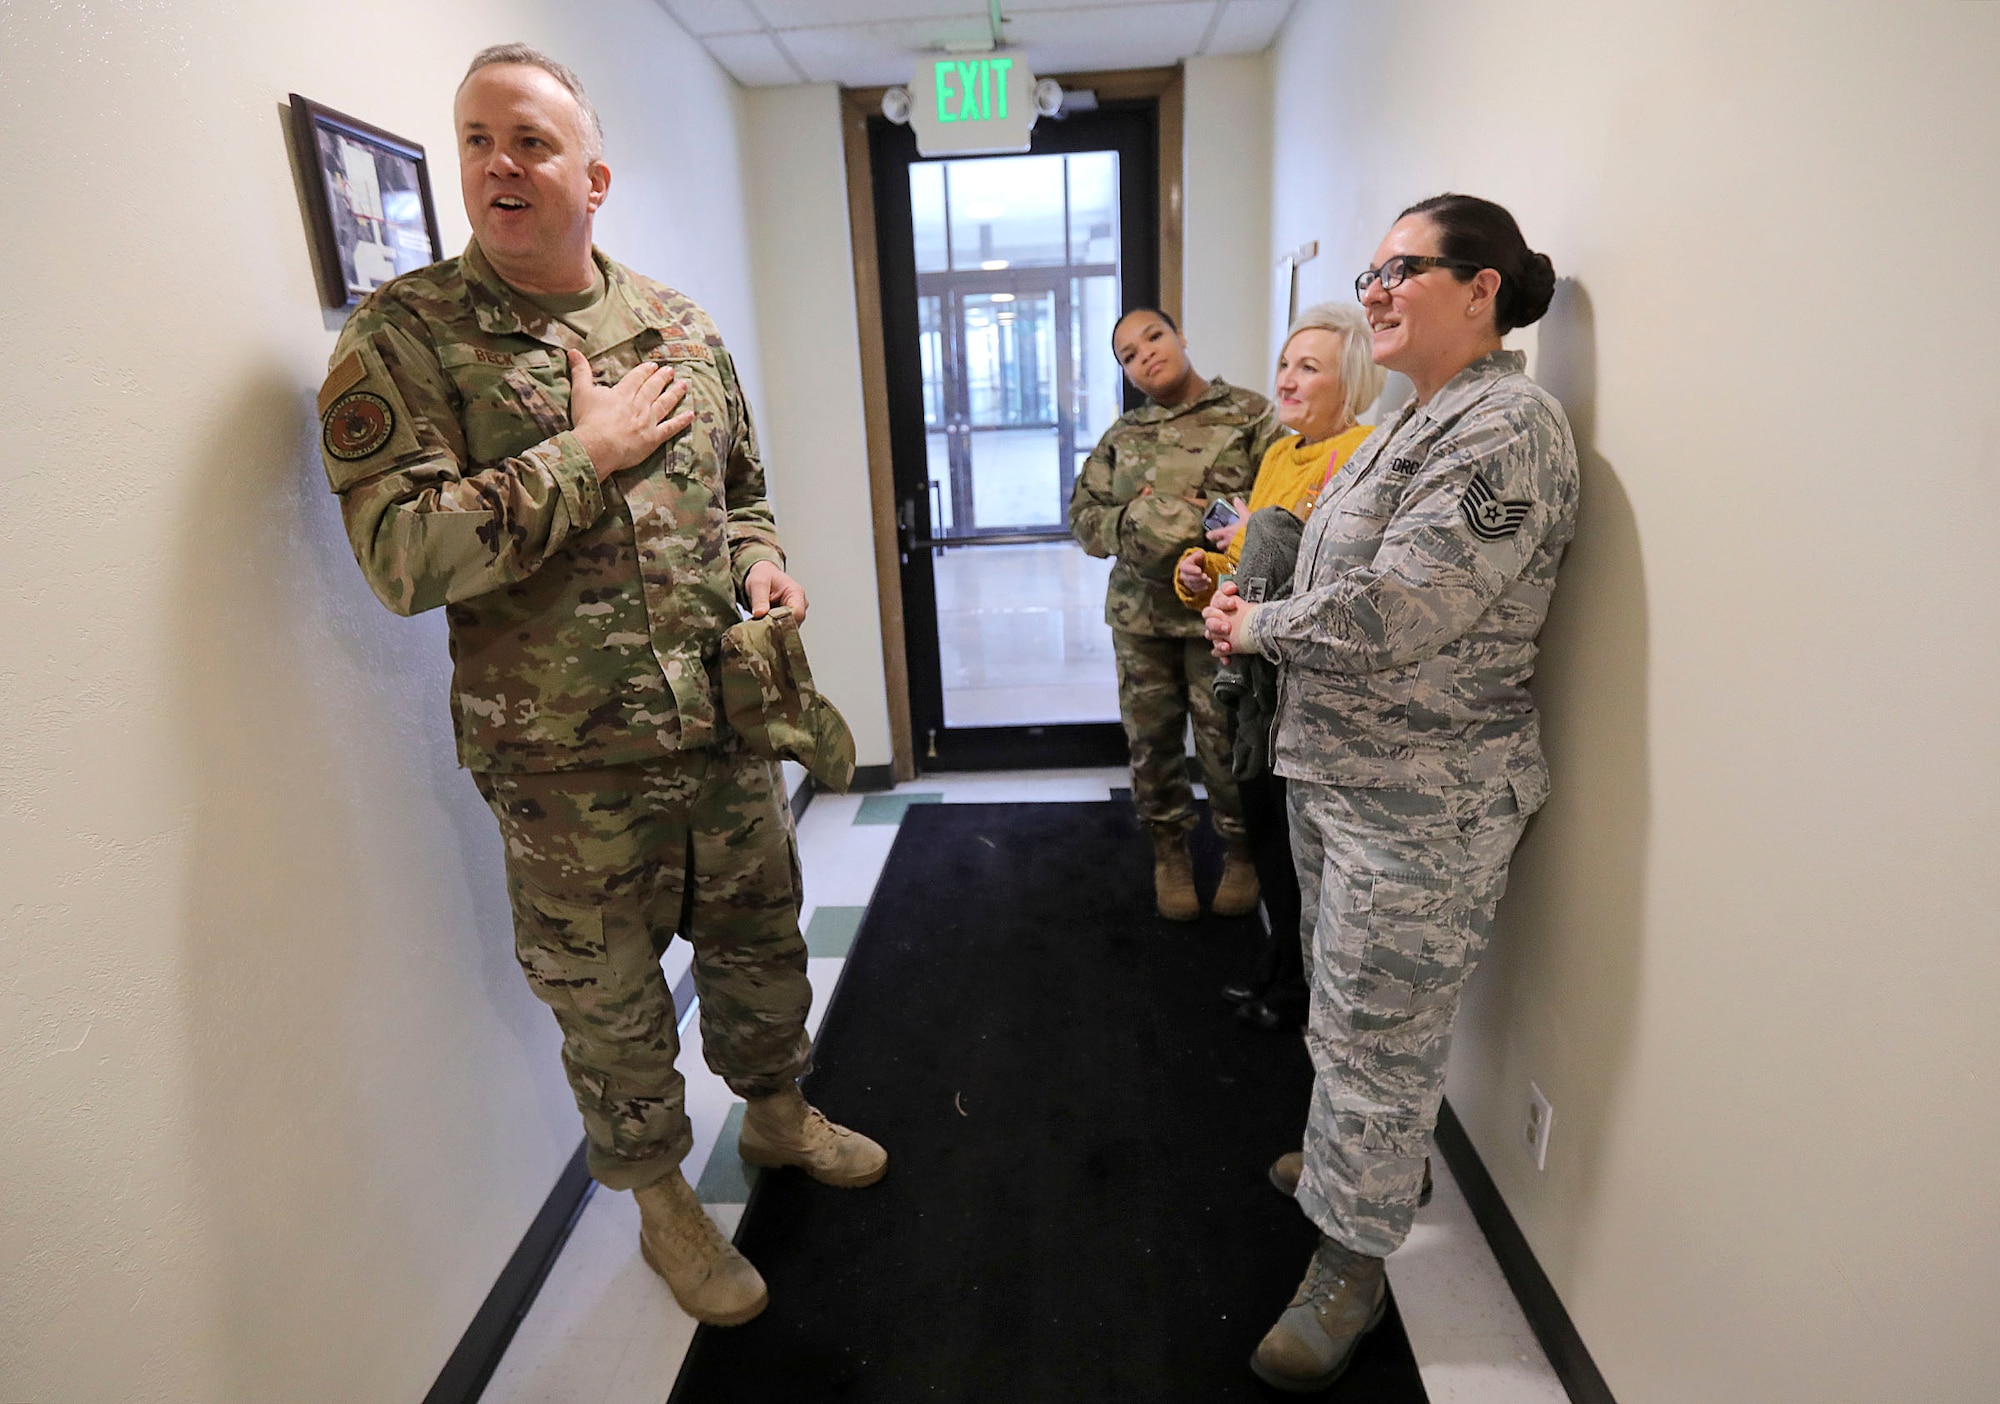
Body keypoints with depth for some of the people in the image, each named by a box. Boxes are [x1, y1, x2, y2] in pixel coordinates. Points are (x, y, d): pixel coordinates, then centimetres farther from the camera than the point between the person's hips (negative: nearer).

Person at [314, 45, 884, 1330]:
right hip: (569, 765, -4)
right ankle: (662, 1201, 41)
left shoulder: (678, 327, 7)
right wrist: (587, 455, -18)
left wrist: (762, 561, -3)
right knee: (612, 1005, 14)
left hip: (728, 728, 4)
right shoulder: (403, 336, -7)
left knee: (761, 948, 21)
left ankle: (778, 1114, 50)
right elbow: (403, 554, -18)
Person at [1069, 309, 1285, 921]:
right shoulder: (1122, 435, 11)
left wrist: (1203, 516, -19)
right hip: (1139, 616, 4)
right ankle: (1169, 850, 32)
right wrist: (1138, 520, -9)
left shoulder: (1251, 415, -1)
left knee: (1226, 741, 4)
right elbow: (1083, 515, 9)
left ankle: (1239, 851, 28)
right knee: (1151, 738, 11)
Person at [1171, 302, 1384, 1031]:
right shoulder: (1278, 454, 13)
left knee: (1304, 832, 5)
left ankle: (1300, 986, 28)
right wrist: (1202, 571, 3)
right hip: (1262, 669, 9)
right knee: (1261, 811, 18)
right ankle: (1281, 963, 39)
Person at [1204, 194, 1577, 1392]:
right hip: (1340, 768, 9)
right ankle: (1377, 1157, 48)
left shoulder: (1507, 429, -19)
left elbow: (1386, 617, -26)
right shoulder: (1423, 419, 13)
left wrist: (1255, 628, -10)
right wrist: (1261, 614, -1)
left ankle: (1352, 1261, 26)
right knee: (1357, 1011, 24)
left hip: (1422, 799, -9)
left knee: (1377, 1034, 6)